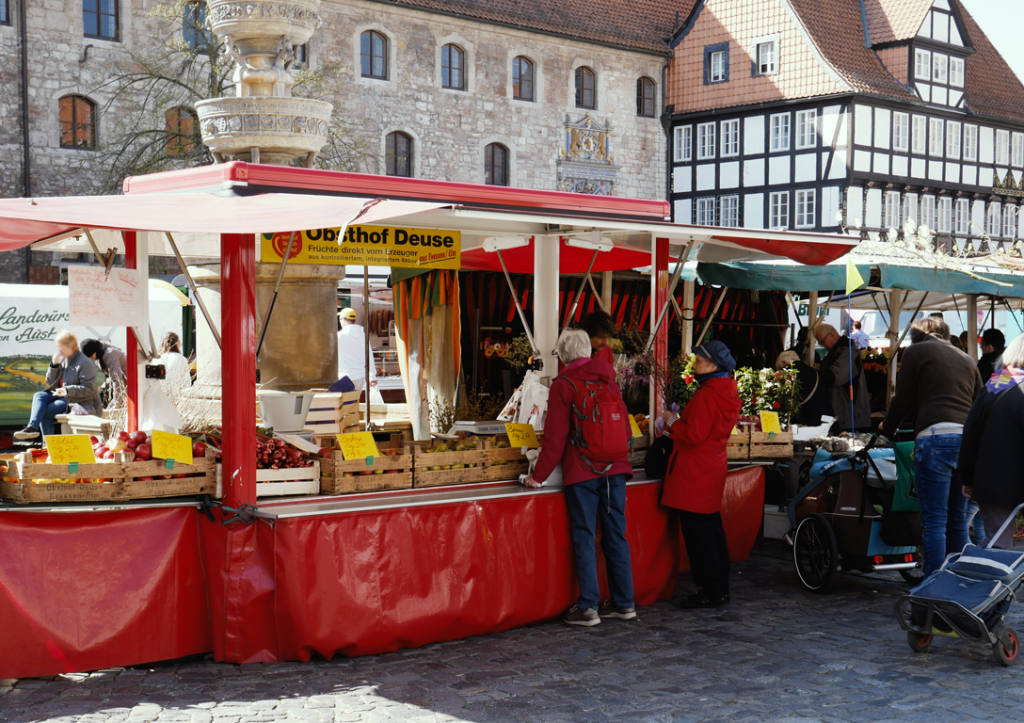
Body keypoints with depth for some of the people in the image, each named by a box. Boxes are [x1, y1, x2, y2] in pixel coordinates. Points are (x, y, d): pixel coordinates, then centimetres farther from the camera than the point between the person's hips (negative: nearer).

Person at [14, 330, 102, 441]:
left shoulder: (84, 363, -14)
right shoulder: (63, 360, 13)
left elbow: (89, 389, -19)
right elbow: (51, 383, 14)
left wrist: (67, 390, -29)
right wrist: (54, 365, -1)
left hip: (80, 402, -9)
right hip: (64, 396, 9)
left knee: (45, 412, -21)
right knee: (39, 396, -12)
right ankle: (32, 426, -27)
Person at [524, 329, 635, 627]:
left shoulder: (563, 385, -5)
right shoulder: (608, 380, 11)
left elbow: (555, 437, -8)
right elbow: (625, 427, 17)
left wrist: (539, 475, -1)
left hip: (581, 472, -5)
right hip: (615, 468, 5)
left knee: (585, 538, -1)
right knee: (616, 535, 9)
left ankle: (589, 607, -2)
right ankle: (623, 602, 13)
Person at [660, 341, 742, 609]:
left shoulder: (706, 396, -20)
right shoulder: (727, 392, 11)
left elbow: (693, 436, -21)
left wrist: (672, 421, -6)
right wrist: (678, 422, 15)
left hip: (696, 473, -10)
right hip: (714, 464, 10)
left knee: (697, 533, -4)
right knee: (712, 529, 15)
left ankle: (710, 592, -1)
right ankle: (720, 588, 22)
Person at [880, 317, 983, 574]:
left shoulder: (915, 351, 9)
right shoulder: (966, 359, 25)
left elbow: (903, 399, 7)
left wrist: (887, 428, 22)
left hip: (937, 438, -6)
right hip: (969, 439, 6)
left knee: (934, 521, -4)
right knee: (958, 522, 12)